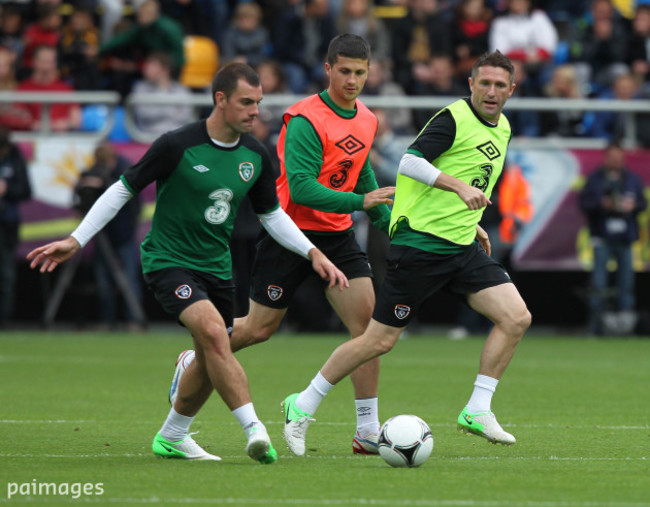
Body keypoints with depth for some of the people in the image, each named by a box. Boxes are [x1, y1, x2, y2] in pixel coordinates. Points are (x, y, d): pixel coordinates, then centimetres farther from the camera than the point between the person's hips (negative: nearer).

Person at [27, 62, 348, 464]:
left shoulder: (256, 156, -1)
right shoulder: (177, 145, -17)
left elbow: (272, 215, 14)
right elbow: (123, 190, -8)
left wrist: (313, 253, 3)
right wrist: (75, 241, -10)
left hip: (217, 266, 7)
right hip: (168, 261, -7)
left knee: (212, 361, 13)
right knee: (213, 332, -27)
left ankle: (172, 438, 35)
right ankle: (254, 430, -30)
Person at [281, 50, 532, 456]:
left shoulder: (502, 128, 14)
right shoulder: (453, 118, -12)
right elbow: (410, 163, -24)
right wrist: (459, 187, -31)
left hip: (462, 246, 8)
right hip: (420, 243, -8)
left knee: (517, 318, -8)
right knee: (381, 340, -4)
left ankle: (477, 411, -1)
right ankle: (303, 406, 11)